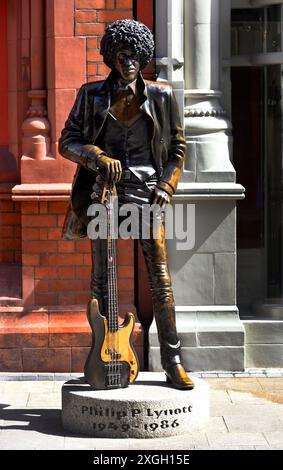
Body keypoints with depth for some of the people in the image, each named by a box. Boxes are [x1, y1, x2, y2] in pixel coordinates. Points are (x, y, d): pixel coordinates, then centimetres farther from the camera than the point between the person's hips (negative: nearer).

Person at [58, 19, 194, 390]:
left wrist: (167, 186, 0)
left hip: (146, 193, 0)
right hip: (104, 191, 1)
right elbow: (67, 141, 4)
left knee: (160, 279, -4)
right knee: (102, 281, 3)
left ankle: (172, 362, 2)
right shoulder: (93, 95, 5)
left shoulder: (161, 96, 6)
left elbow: (177, 146, 12)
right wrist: (99, 158, -14)